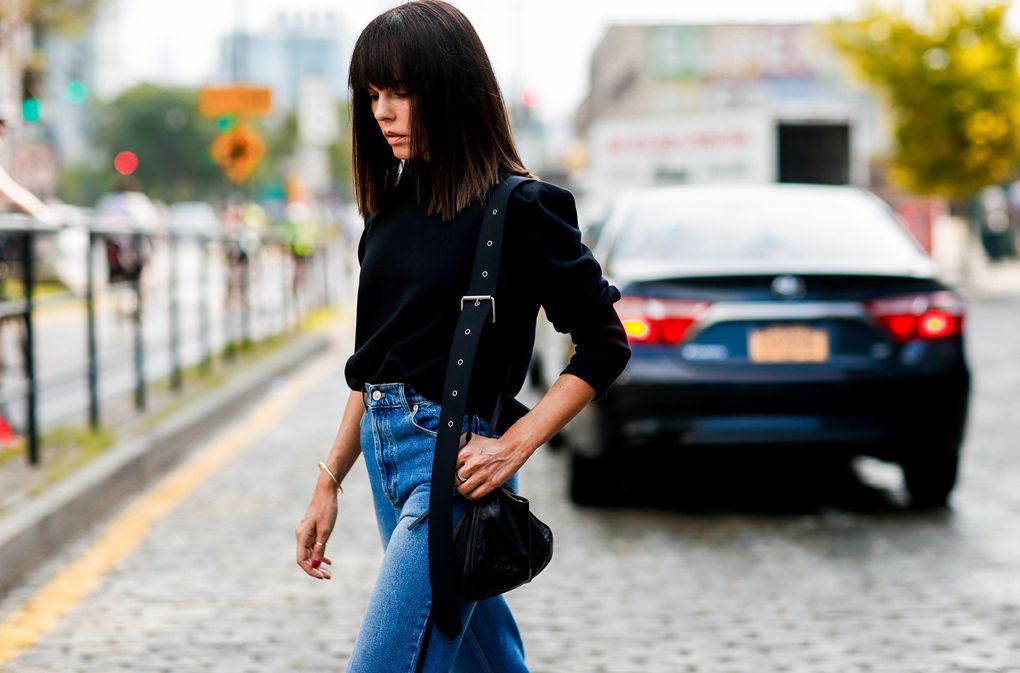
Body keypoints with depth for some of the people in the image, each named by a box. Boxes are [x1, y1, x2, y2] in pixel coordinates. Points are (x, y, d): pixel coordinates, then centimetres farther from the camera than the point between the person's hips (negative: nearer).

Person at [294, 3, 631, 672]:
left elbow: (605, 344, -7)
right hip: (387, 455, 8)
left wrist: (513, 446, -15)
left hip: (452, 464, -7)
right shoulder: (393, 208, 11)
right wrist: (330, 481, 15)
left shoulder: (519, 208, -9)